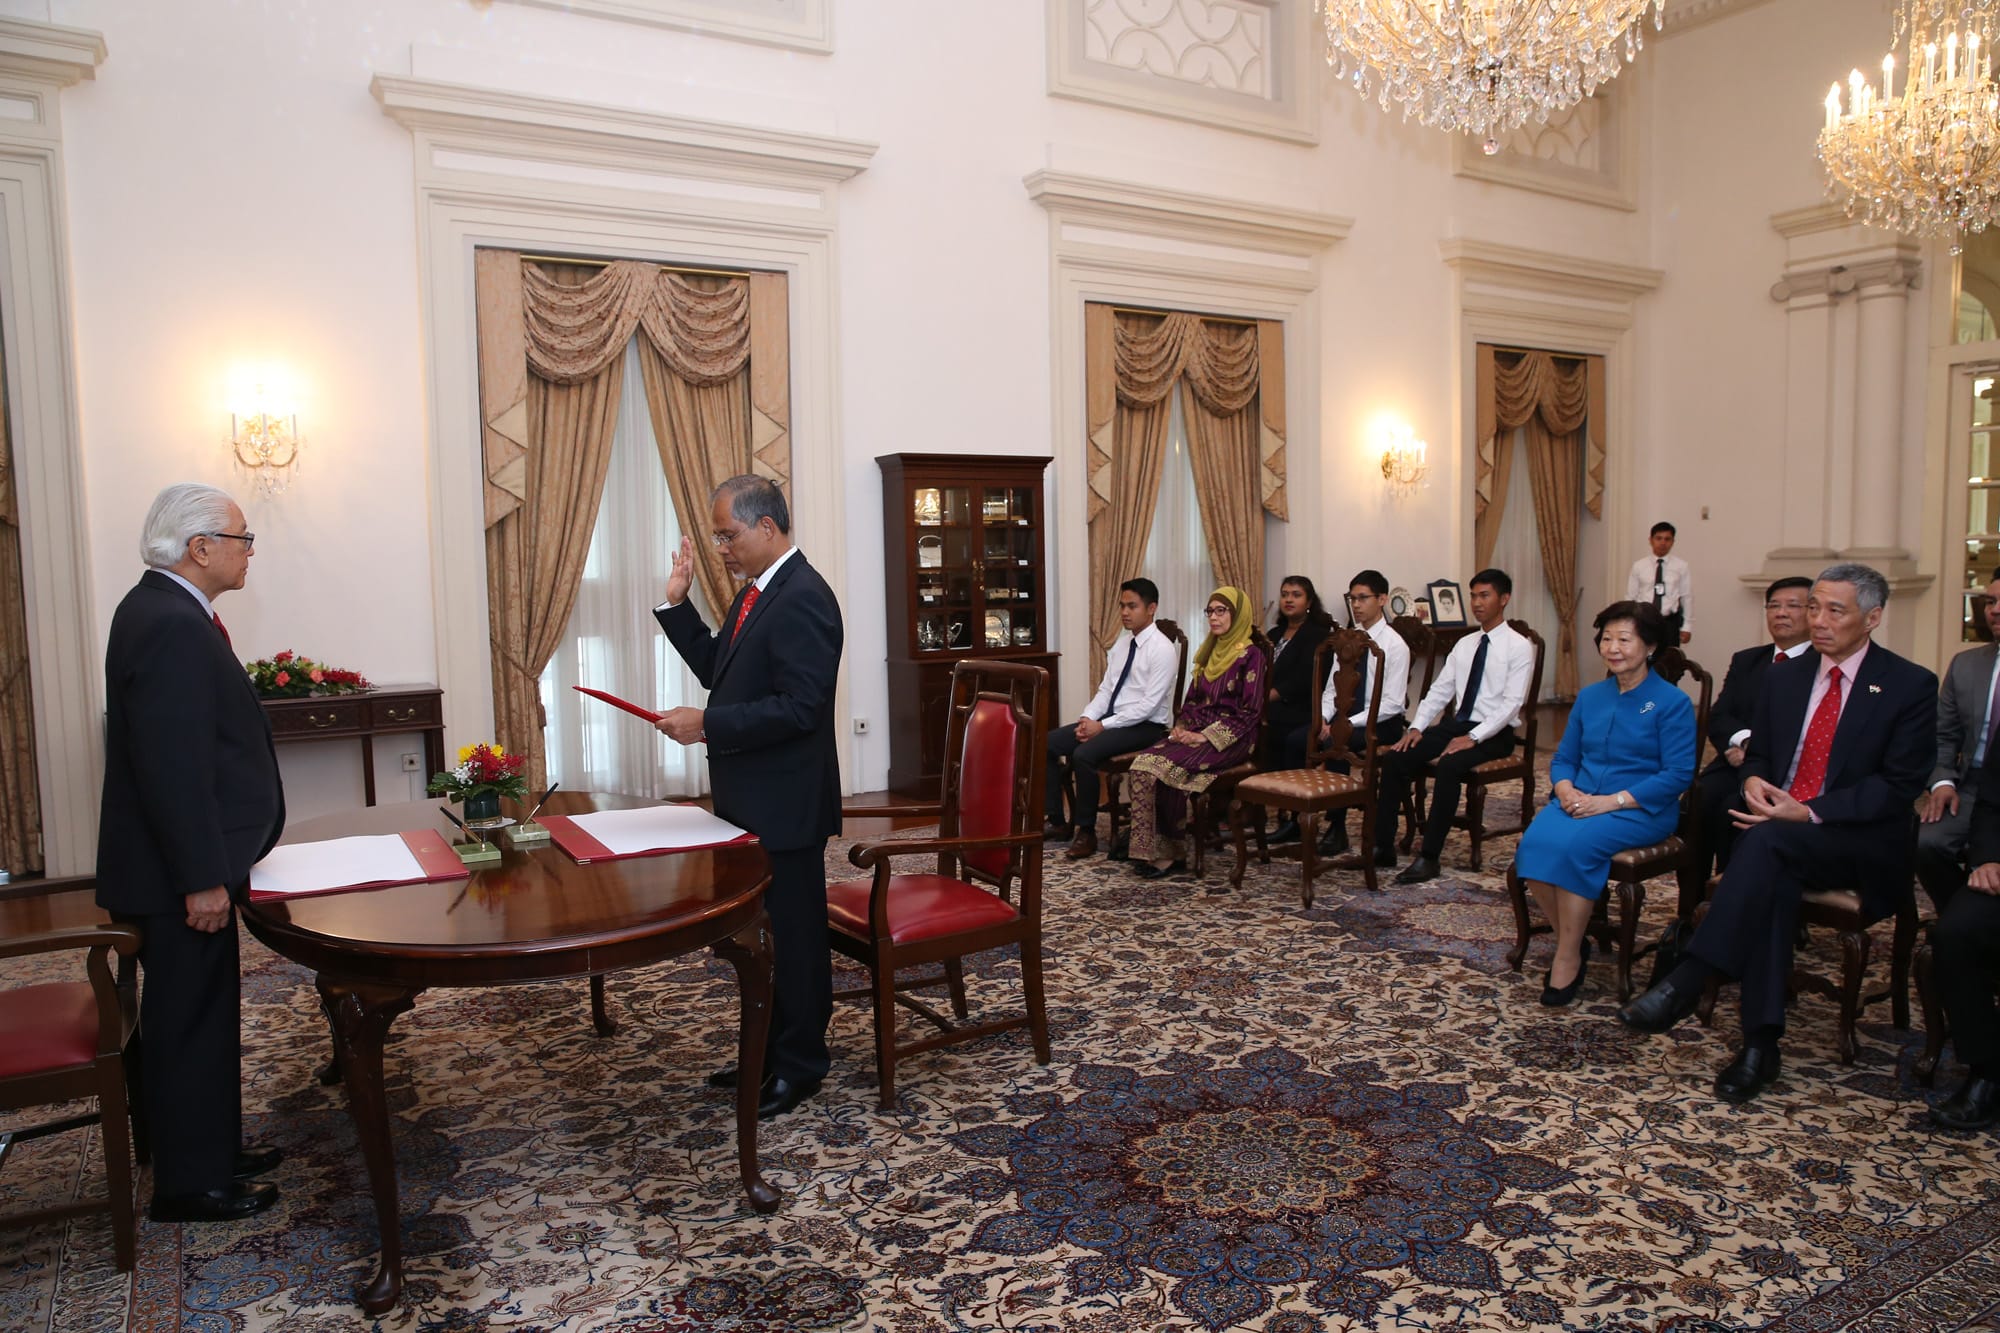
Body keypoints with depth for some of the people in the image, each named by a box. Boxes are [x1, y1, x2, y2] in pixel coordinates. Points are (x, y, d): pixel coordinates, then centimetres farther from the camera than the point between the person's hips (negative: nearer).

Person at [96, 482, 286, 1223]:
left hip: (184, 861, 10)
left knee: (205, 1014, 20)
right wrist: (202, 879, -23)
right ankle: (190, 1183, 17)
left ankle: (213, 1147, 34)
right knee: (189, 1022, 3)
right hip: (178, 875, -10)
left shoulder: (161, 609, 10)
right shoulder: (172, 627, -23)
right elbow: (173, 767, -27)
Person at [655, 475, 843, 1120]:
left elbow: (798, 707, -25)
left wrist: (707, 724, -21)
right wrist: (677, 602, 8)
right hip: (749, 797, 10)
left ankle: (800, 1065, 20)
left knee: (793, 933, 5)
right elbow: (717, 669, 16)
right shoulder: (756, 591, 12)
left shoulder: (803, 597, -20)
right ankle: (768, 1050, 33)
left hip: (784, 802, -10)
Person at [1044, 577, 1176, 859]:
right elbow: (1106, 688, 13)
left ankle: (1087, 832, -14)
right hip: (1111, 719, 8)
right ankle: (1057, 821, 1)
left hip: (1144, 726, -8)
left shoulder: (1163, 649, -14)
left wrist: (1103, 726, -20)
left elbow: (1149, 705, -20)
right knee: (1047, 743, -6)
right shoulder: (1121, 642, 11)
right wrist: (1088, 717, -6)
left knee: (1084, 754, -31)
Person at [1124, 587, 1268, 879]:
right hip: (1196, 732, 7)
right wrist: (1180, 726, 2)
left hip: (1231, 739, -7)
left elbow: (1249, 712, -11)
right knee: (1143, 764, -20)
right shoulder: (1209, 652, 18)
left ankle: (1168, 852, -15)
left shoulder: (1251, 655, -5)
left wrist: (1206, 736, -17)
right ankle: (1152, 851, -21)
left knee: (1168, 768, -29)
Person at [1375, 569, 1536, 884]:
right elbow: (1439, 690, 12)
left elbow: (1512, 703, -14)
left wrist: (1473, 737, -24)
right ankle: (1383, 846, -11)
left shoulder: (1519, 647, -5)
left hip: (1493, 733, -6)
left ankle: (1429, 858, -27)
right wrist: (1417, 727, -4)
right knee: (1394, 758, -14)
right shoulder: (1464, 644, 15)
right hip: (1455, 723, 6)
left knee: (1449, 766, -34)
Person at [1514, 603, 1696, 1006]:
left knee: (1572, 846, -33)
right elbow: (1563, 758, 17)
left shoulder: (1672, 703, -2)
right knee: (1534, 843, -27)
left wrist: (1613, 800, -18)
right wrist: (1566, 789, -6)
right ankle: (1570, 941, -8)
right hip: (1579, 801, 5)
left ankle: (1568, 959, -16)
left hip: (1640, 809, -5)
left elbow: (1678, 774, -10)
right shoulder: (1589, 697, 15)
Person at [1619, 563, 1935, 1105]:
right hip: (1777, 829, 4)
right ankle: (1760, 1042, -33)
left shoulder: (1910, 686, -1)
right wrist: (1753, 781, -6)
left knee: (1768, 841, -36)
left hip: (1859, 841, -3)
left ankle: (1687, 981, -38)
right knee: (1772, 876, -33)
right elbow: (1758, 752, 20)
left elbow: (1899, 787, -9)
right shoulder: (1786, 677, 14)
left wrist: (1809, 814, -21)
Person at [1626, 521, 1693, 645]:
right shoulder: (1639, 566, 2)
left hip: (1670, 622, 0)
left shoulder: (1681, 566, 0)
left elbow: (1686, 598, 2)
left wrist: (1687, 627, 0)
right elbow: (1630, 597, 4)